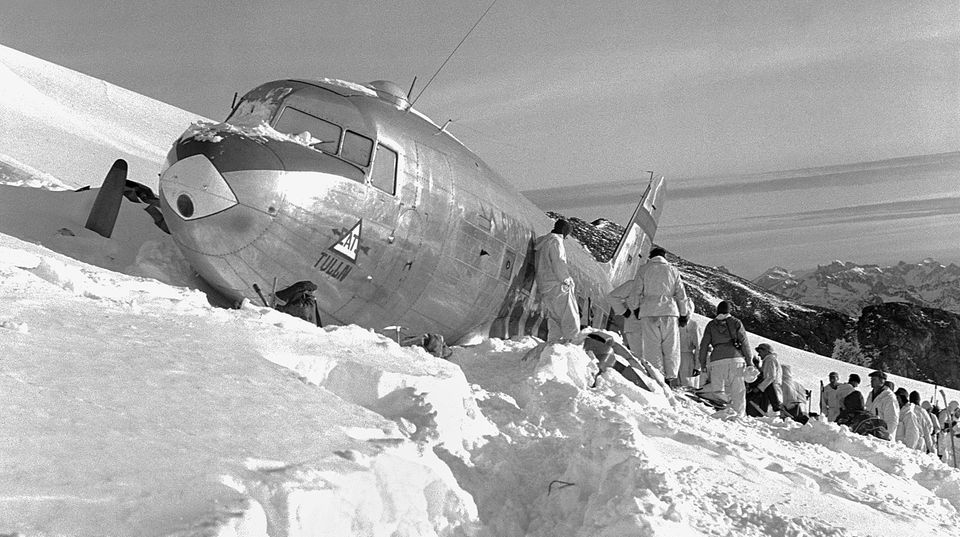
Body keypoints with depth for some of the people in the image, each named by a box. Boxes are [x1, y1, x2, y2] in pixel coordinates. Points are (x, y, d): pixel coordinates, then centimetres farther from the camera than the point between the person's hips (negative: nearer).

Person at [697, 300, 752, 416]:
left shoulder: (711, 325, 14)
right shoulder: (736, 322, 11)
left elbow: (704, 345, 10)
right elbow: (744, 342, 6)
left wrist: (702, 364, 15)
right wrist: (749, 360, 12)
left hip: (717, 361, 1)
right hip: (736, 359, -1)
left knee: (717, 390, 1)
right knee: (738, 390, 2)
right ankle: (739, 414, -5)